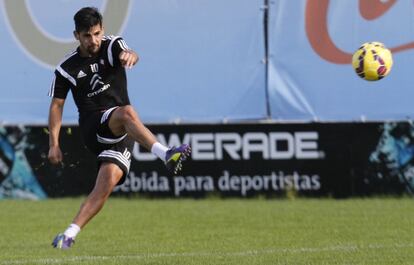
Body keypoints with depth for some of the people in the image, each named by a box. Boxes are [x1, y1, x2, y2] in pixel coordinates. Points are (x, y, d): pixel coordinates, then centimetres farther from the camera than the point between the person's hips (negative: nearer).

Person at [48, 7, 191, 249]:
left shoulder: (112, 46, 2)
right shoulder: (67, 68, 3)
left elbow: (129, 54, -22)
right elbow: (57, 104, 10)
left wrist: (129, 55, -49)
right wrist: (54, 143, 1)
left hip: (122, 133, 2)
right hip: (93, 127, -2)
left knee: (107, 183, -17)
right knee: (127, 112, -34)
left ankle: (70, 234, -16)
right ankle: (166, 154, -53)